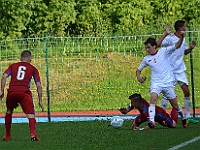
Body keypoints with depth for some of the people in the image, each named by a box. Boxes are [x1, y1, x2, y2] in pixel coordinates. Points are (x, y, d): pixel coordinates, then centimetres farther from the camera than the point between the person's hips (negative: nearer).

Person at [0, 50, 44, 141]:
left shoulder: (13, 66, 21)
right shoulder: (33, 69, 17)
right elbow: (38, 85, 12)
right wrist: (40, 100, 16)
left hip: (11, 92, 2)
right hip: (24, 93, -2)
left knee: (9, 112, 26)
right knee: (31, 115, -4)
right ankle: (33, 134, -29)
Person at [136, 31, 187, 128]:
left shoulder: (163, 51, -1)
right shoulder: (146, 59, 6)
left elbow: (177, 46, -9)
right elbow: (139, 69, 19)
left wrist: (181, 37, -26)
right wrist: (138, 77, -2)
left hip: (168, 83, -1)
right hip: (156, 83, 1)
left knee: (175, 105, 7)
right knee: (153, 98, -28)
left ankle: (183, 118, 35)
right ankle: (151, 121, -36)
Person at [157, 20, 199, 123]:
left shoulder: (183, 39, 10)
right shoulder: (170, 38, -12)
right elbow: (157, 45, -23)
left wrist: (190, 48, 4)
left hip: (180, 70, 7)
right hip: (170, 70, -7)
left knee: (187, 92, 2)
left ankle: (188, 116, 10)